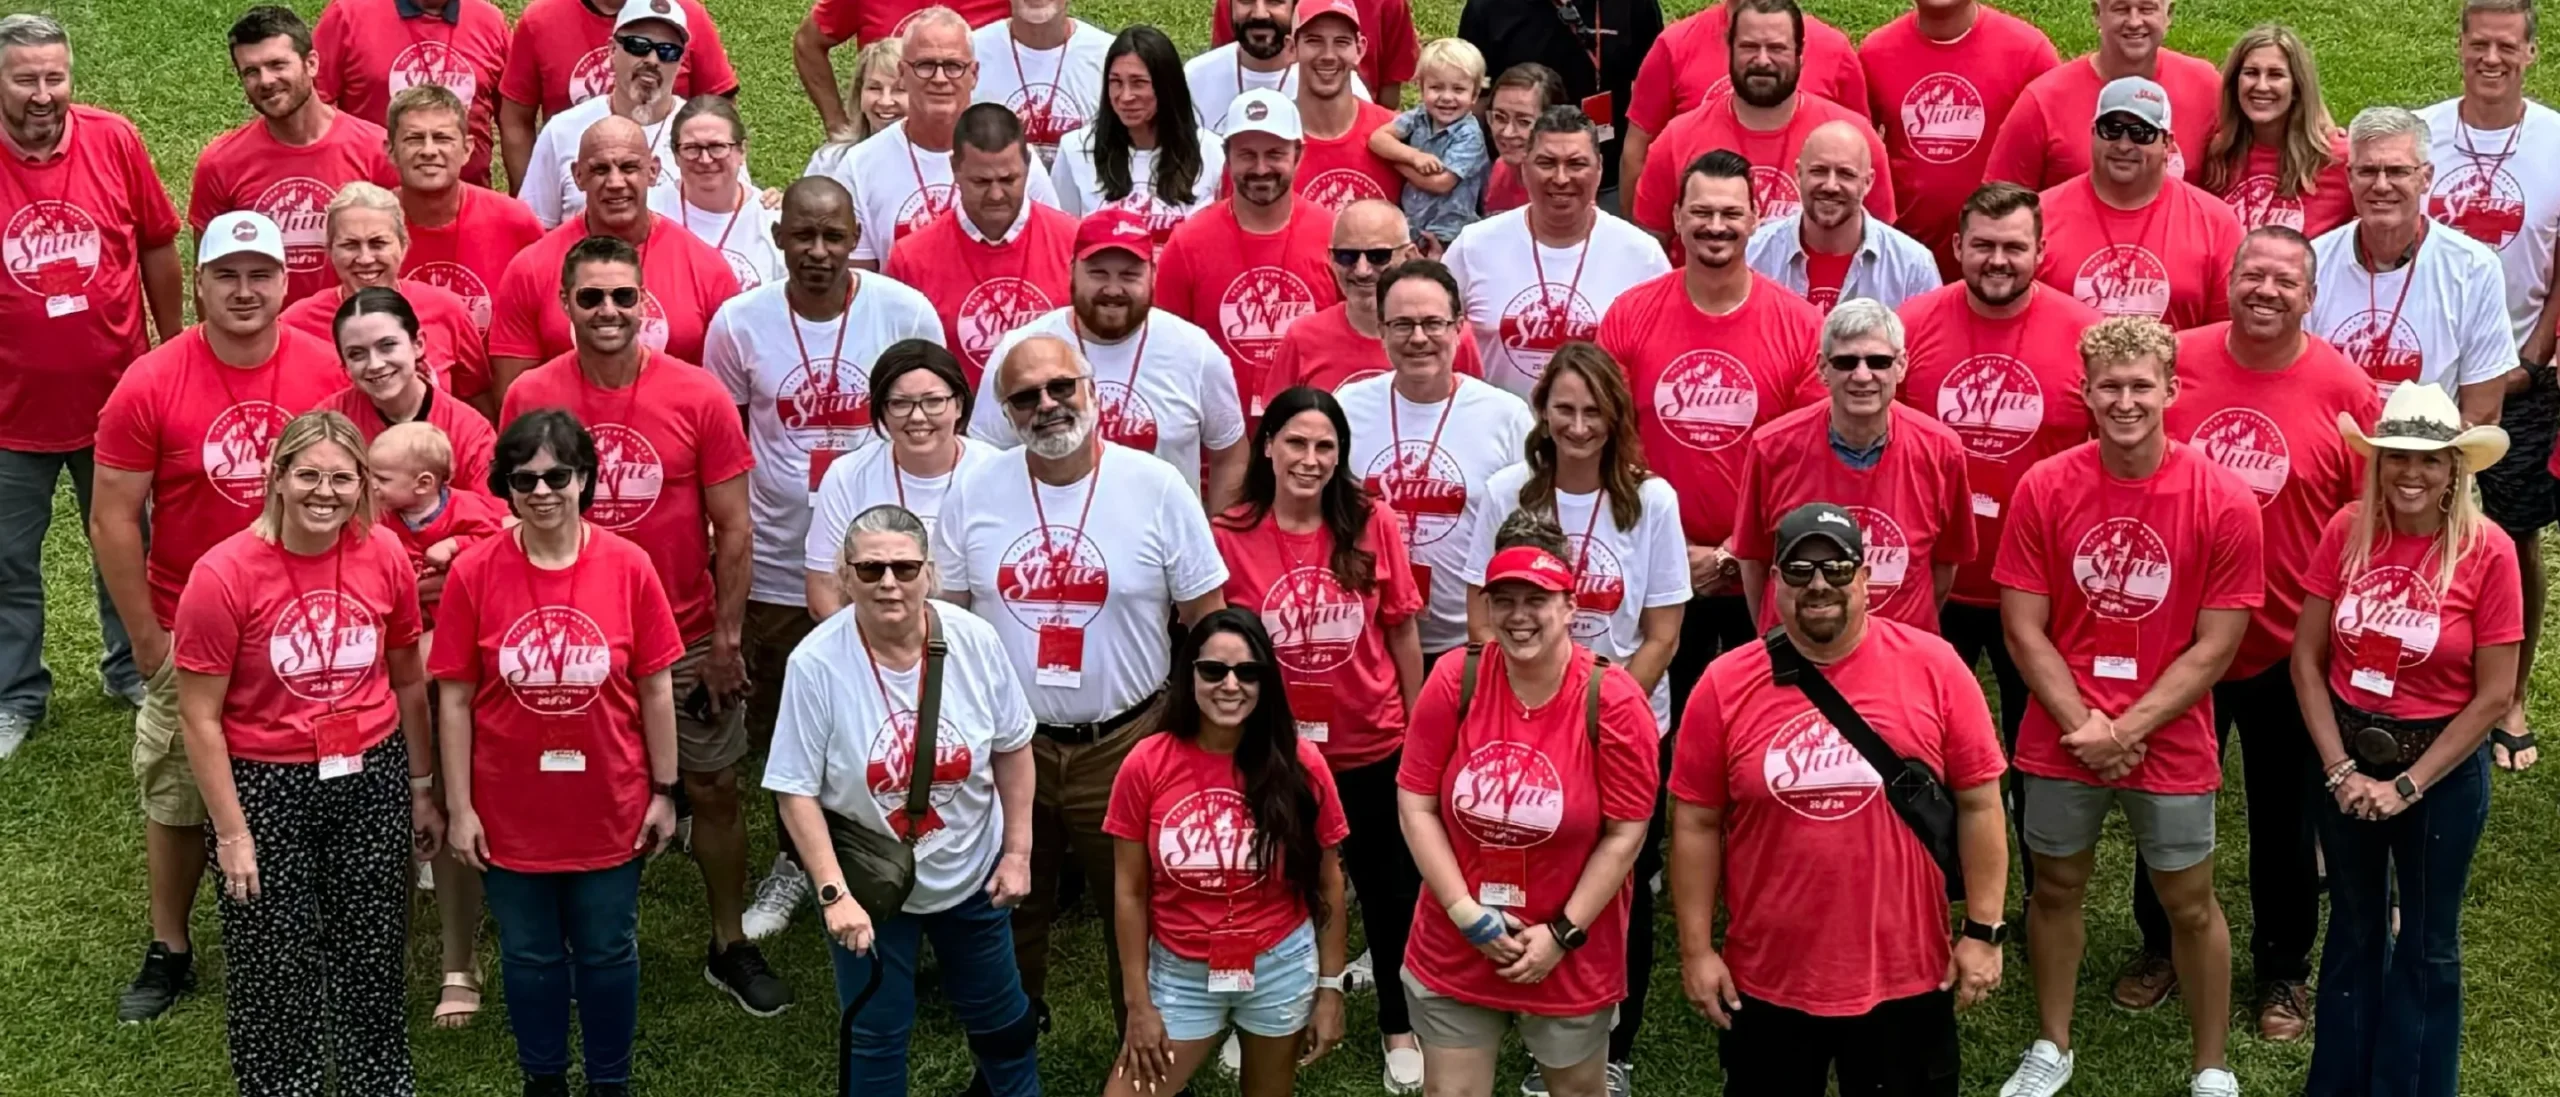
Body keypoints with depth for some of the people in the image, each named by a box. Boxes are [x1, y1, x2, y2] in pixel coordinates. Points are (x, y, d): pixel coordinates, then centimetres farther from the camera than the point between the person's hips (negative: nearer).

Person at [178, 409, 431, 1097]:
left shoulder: (385, 557, -6)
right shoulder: (225, 575, -17)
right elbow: (200, 718, -12)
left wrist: (422, 789, 13)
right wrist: (232, 834, -11)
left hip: (372, 779, 3)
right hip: (266, 786, -3)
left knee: (374, 954, 16)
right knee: (274, 968, 10)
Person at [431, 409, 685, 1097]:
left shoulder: (628, 567, -11)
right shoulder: (474, 574, -12)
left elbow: (655, 689, -3)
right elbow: (454, 699, -6)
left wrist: (664, 792, 0)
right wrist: (459, 808, -6)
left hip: (609, 808, 0)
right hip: (511, 812, 0)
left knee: (607, 955, 16)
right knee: (529, 956, 17)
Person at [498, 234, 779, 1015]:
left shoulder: (699, 396, -9)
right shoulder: (529, 399, -6)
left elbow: (735, 527, -4)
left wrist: (728, 637, -7)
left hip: (686, 639, 0)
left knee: (713, 790, 9)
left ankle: (730, 948, 25)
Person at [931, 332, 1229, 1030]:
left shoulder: (1157, 488, -8)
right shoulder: (973, 492, -2)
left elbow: (1207, 620, -3)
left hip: (1126, 743, -2)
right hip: (1006, 743, 2)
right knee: (1008, 911, 17)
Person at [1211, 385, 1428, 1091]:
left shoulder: (1373, 524, -9)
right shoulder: (1229, 536, -12)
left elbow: (1403, 633, 0)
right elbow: (1216, 644, -2)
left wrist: (1419, 727, 4)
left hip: (1373, 746, 1)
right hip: (1272, 749, -1)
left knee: (1390, 889, 15)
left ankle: (1399, 1028, 34)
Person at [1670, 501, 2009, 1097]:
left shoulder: (1934, 668, -6)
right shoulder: (1725, 685, -5)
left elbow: (1978, 804, -2)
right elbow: (1697, 825, 0)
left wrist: (1983, 930, -4)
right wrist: (1697, 948, -1)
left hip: (1906, 977, 0)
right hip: (1766, 981, 1)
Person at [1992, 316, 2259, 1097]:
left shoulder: (2223, 501, -13)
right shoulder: (2043, 488, -8)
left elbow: (2215, 646, -11)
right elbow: (2024, 629, -5)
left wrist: (2126, 729, -15)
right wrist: (2083, 725, -14)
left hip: (2171, 741, -2)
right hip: (2062, 736, 2)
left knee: (2189, 903, 10)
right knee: (2057, 887, 16)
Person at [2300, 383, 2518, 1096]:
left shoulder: (2487, 552, -16)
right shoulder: (2348, 534, -8)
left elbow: (2493, 697, -13)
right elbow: (2307, 659, -3)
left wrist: (2407, 786, -13)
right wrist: (2339, 769, -10)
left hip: (2441, 767, -3)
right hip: (2346, 757, 3)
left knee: (2427, 945, 12)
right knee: (2353, 929, 20)